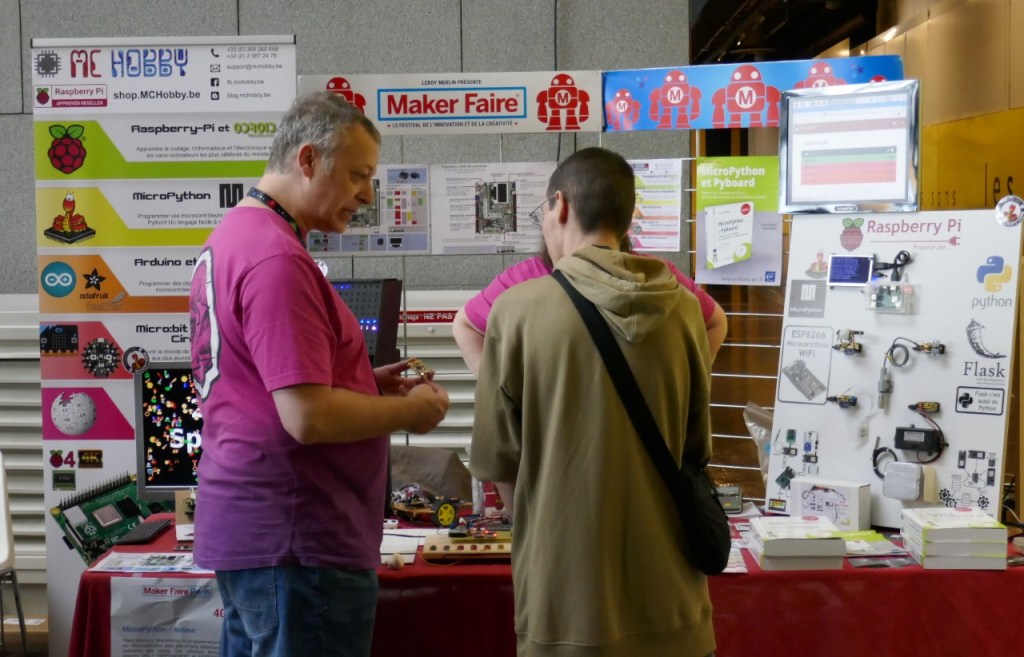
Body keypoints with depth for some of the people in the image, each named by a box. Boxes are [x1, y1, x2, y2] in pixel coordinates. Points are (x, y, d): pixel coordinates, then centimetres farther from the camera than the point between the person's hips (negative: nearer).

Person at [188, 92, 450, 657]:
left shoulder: (230, 238, 11)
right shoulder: (278, 259, -20)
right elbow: (309, 418, -25)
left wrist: (364, 383, 9)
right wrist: (409, 410, -10)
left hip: (243, 525, 10)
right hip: (295, 542, -10)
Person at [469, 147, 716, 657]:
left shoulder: (518, 310, -10)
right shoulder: (683, 310, -2)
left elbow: (499, 465, -3)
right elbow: (694, 453, 9)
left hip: (567, 605, -2)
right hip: (669, 602, 3)